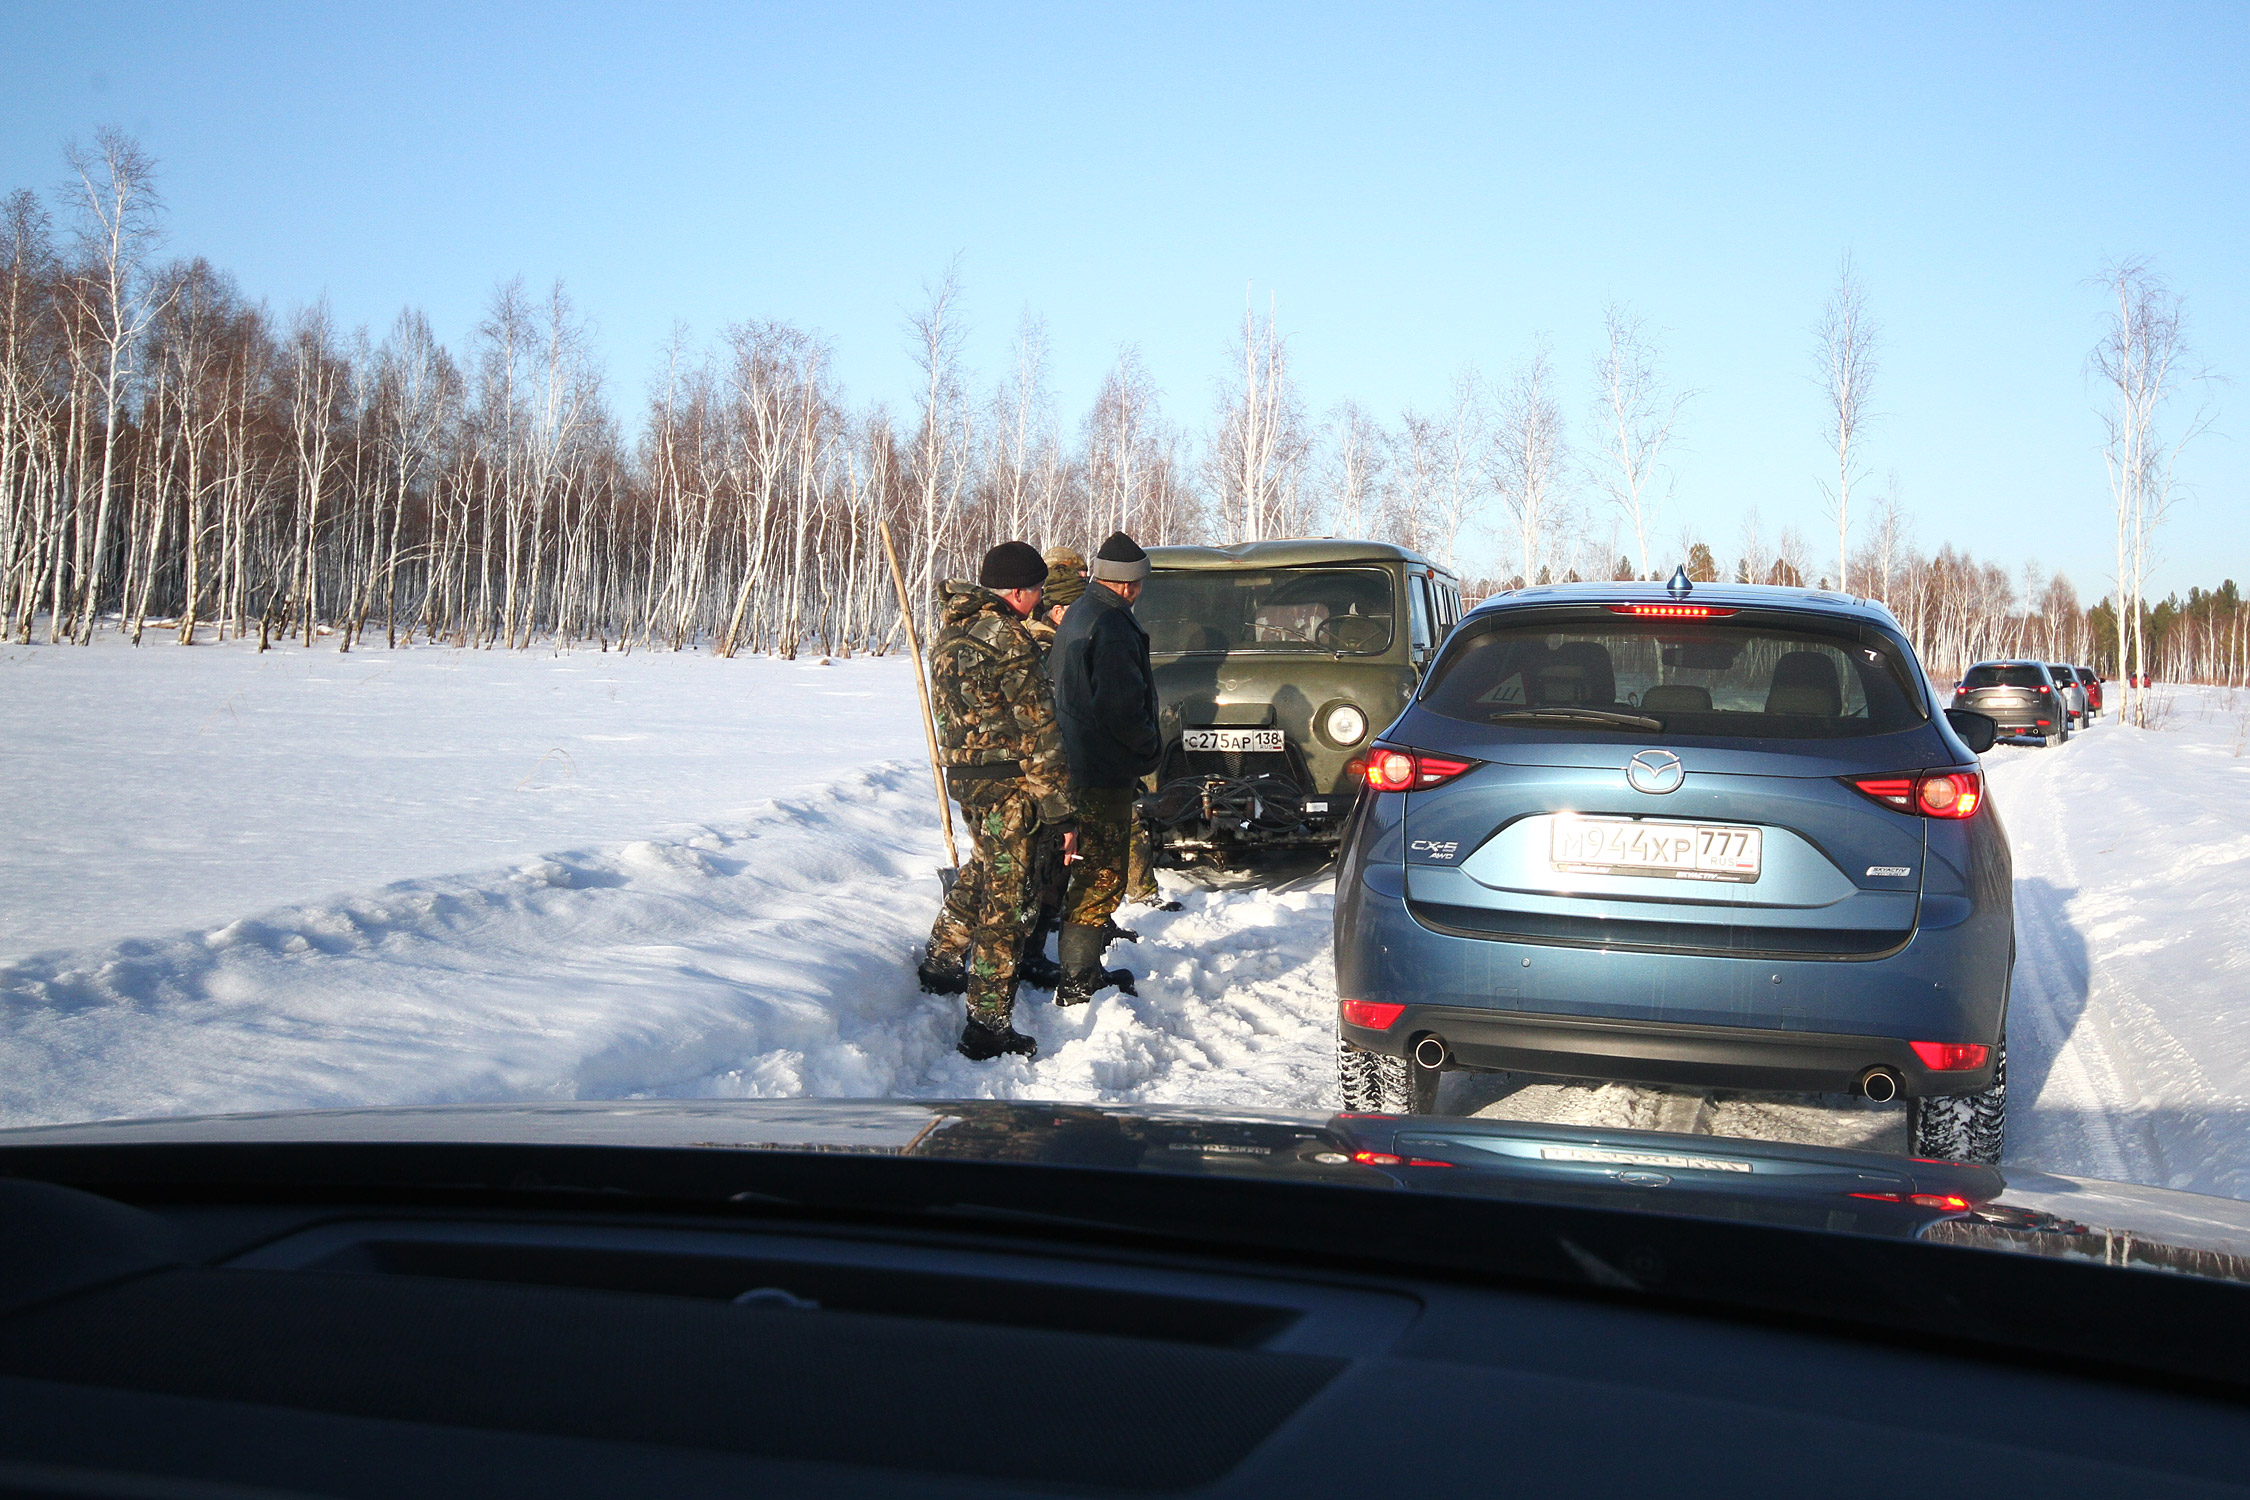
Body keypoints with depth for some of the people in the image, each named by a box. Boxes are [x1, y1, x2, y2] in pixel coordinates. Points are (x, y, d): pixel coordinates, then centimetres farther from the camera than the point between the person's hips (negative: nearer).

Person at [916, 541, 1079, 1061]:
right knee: (1008, 899, -2)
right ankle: (988, 1026, 0)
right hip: (1006, 781, -9)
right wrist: (1062, 811, -16)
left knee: (984, 873, 30)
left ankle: (938, 966, 42)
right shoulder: (1006, 637, -17)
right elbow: (1038, 730, -18)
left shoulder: (952, 631, 11)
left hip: (963, 773, 9)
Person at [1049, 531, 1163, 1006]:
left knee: (1092, 869, 22)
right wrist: (1151, 749, -6)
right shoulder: (1112, 626, -20)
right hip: (1105, 771, -10)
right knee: (1102, 874, -4)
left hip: (1074, 765, 10)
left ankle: (1085, 969, 34)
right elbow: (1121, 708, -24)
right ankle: (1077, 981, -1)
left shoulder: (1078, 615, 13)